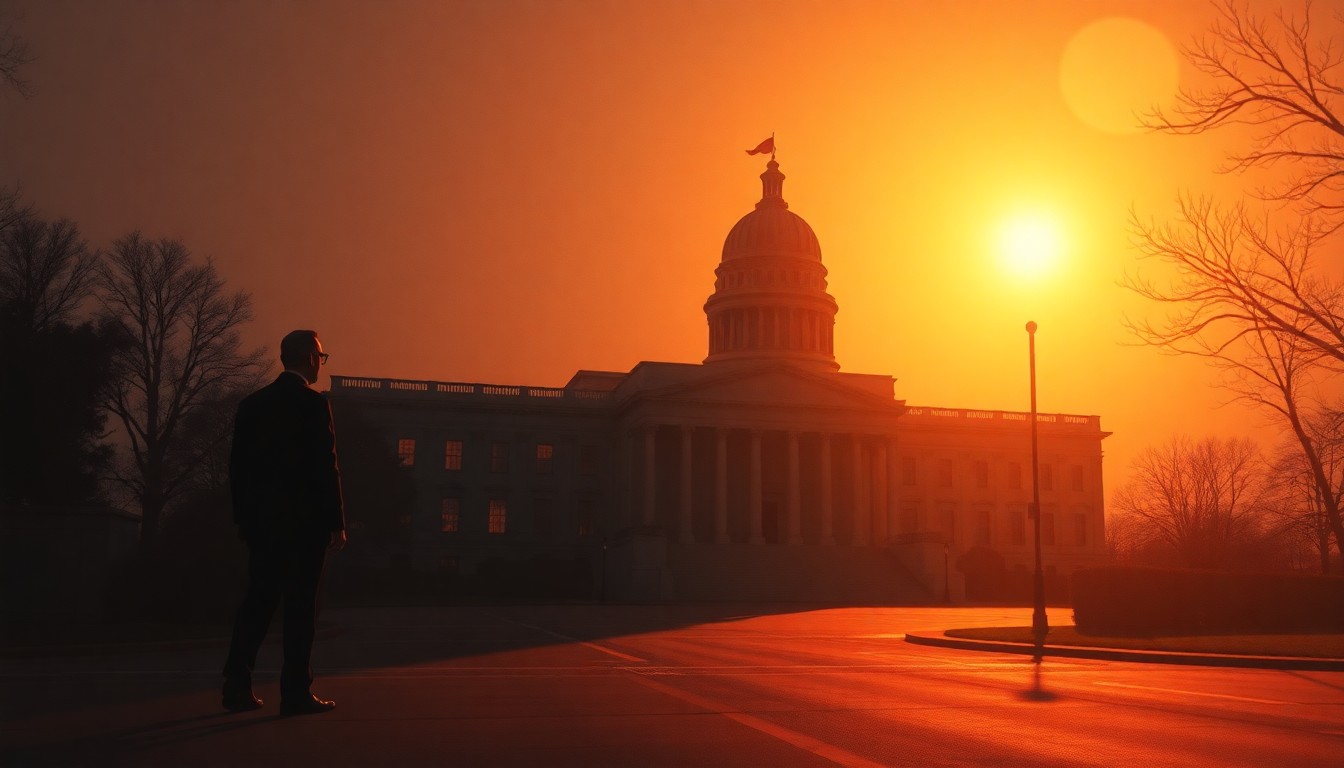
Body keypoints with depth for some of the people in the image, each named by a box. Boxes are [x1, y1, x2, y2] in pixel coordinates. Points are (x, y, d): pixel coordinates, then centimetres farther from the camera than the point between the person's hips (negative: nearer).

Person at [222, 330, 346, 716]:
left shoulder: (252, 403, 9)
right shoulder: (314, 403, -10)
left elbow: (238, 466, 10)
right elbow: (326, 466, -13)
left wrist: (244, 518, 16)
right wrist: (337, 522, -8)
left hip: (261, 520, 6)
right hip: (305, 520, -6)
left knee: (257, 601, 12)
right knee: (301, 605, -1)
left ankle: (237, 686, 11)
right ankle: (296, 692, 2)